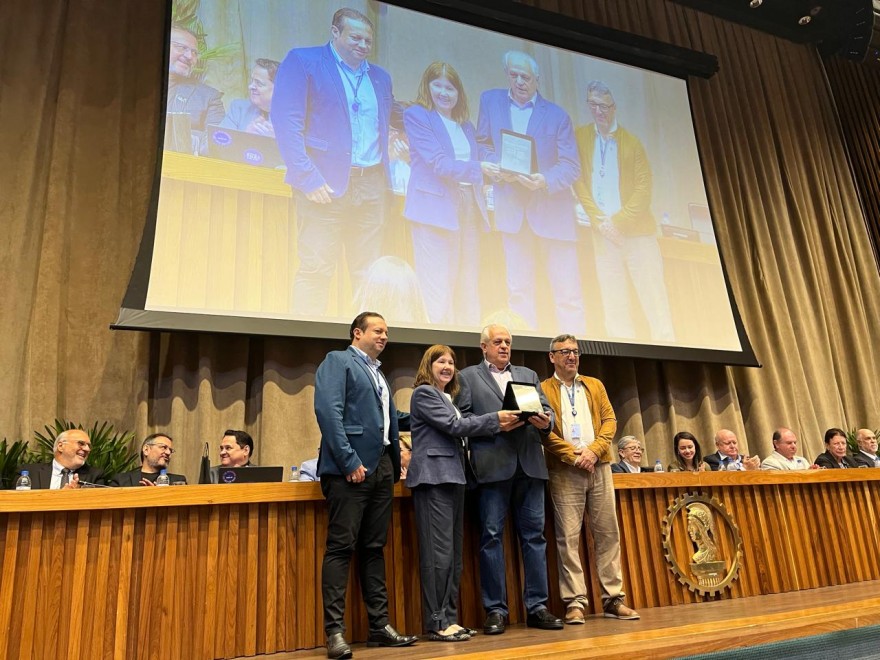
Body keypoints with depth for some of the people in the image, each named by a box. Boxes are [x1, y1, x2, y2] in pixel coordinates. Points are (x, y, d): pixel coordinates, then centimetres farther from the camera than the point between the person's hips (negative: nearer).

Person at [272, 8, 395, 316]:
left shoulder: (381, 77, 21)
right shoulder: (302, 60, 3)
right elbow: (286, 121, -6)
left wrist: (385, 179, 9)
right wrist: (308, 178, -16)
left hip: (371, 186, 5)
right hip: (326, 184, -5)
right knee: (315, 269, -8)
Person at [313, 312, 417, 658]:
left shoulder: (379, 374, 23)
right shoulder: (338, 360, -2)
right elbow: (328, 410, -15)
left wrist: (396, 462, 10)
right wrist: (349, 461, -20)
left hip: (382, 467, 8)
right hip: (351, 467, -8)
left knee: (374, 548, 12)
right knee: (341, 547, -4)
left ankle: (379, 625, 19)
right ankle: (335, 631, 3)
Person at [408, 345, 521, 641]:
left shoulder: (447, 397, 21)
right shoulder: (424, 393, -4)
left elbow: (458, 432, 16)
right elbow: (454, 426, -12)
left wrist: (497, 426, 5)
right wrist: (496, 419, -9)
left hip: (453, 476, 9)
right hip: (434, 477, -9)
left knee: (454, 552, 9)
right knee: (439, 552, -8)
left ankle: (450, 618, 16)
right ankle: (437, 623, -1)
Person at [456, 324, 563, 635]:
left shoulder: (529, 374, 21)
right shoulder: (468, 376, 10)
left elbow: (547, 409, 15)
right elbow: (462, 418, 0)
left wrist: (545, 421, -7)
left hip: (530, 464, 4)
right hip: (492, 465, -3)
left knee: (534, 534, 5)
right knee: (491, 536, -1)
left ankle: (537, 606, 13)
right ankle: (495, 610, 9)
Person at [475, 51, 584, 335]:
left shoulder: (557, 115, 4)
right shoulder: (490, 100, 9)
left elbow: (571, 165, 0)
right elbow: (482, 143, 12)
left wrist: (544, 181, -21)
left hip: (551, 207, -1)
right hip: (511, 206, 1)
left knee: (567, 292, -3)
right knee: (518, 289, 2)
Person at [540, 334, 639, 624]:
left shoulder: (595, 385, 17)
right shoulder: (542, 389, 3)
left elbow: (609, 420, 9)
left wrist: (594, 451, -7)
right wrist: (574, 456, -12)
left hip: (599, 467, 4)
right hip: (564, 470, -4)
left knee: (608, 533, 5)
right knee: (568, 537, -3)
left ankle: (613, 598, 13)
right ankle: (575, 601, 4)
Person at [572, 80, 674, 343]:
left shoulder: (632, 142, 4)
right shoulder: (580, 136, 6)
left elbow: (644, 188, -2)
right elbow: (579, 182, 1)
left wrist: (619, 220, -13)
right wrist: (599, 221, -8)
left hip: (637, 230, -1)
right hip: (603, 233, 1)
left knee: (653, 294, -3)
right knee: (613, 300, 1)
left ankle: (665, 342, 3)